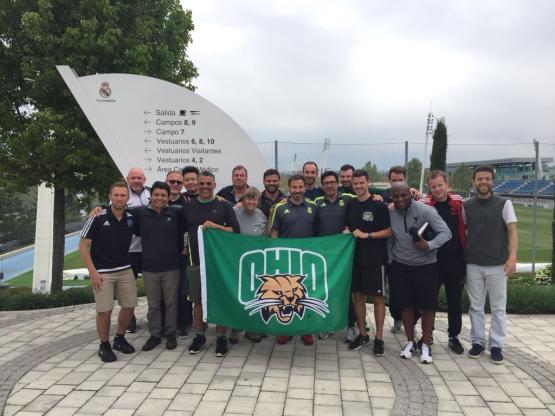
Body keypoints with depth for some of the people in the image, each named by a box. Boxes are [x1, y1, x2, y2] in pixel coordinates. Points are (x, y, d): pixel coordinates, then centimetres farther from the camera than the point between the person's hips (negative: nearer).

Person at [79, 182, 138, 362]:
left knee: (129, 306, 8)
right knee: (104, 310, -5)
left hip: (125, 270, 4)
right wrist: (92, 272, -13)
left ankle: (119, 339, 30)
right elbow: (83, 246, -9)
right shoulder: (98, 218, -12)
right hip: (102, 272, -4)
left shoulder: (132, 218, -1)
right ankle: (104, 346, 17)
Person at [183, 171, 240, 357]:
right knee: (197, 300, 11)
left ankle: (221, 337, 17)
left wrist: (215, 226, -16)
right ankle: (199, 335, 27)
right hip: (195, 260, 2)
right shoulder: (188, 206, 8)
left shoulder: (224, 206, 1)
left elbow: (235, 230, -4)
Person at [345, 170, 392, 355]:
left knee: (377, 298, 2)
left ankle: (379, 338, 13)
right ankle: (362, 334, 24)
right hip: (355, 257, 5)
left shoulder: (379, 205, -6)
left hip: (374, 258, -5)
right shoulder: (350, 205, 9)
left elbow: (389, 230, -9)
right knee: (358, 296, 11)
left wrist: (367, 235, -15)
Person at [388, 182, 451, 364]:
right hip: (400, 267, 3)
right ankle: (410, 341, 27)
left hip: (426, 266, -2)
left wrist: (429, 245, -29)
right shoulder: (390, 214, -3)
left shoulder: (426, 211, -15)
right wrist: (391, 261, 7)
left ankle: (426, 344, 21)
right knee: (406, 305, 10)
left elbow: (446, 233, -15)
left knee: (427, 306, 5)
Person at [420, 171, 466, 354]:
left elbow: (467, 225, 13)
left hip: (456, 260, 2)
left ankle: (454, 337, 28)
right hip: (432, 261, -1)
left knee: (455, 300, 13)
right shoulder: (423, 204, -6)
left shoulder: (458, 201, 1)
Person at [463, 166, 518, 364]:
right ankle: (478, 342, 22)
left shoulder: (504, 203, -1)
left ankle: (496, 345, 19)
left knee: (498, 307, 7)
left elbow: (512, 231, -3)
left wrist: (512, 256, -15)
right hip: (473, 264, 2)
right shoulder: (466, 206, 4)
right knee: (476, 306, 10)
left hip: (497, 264, -1)